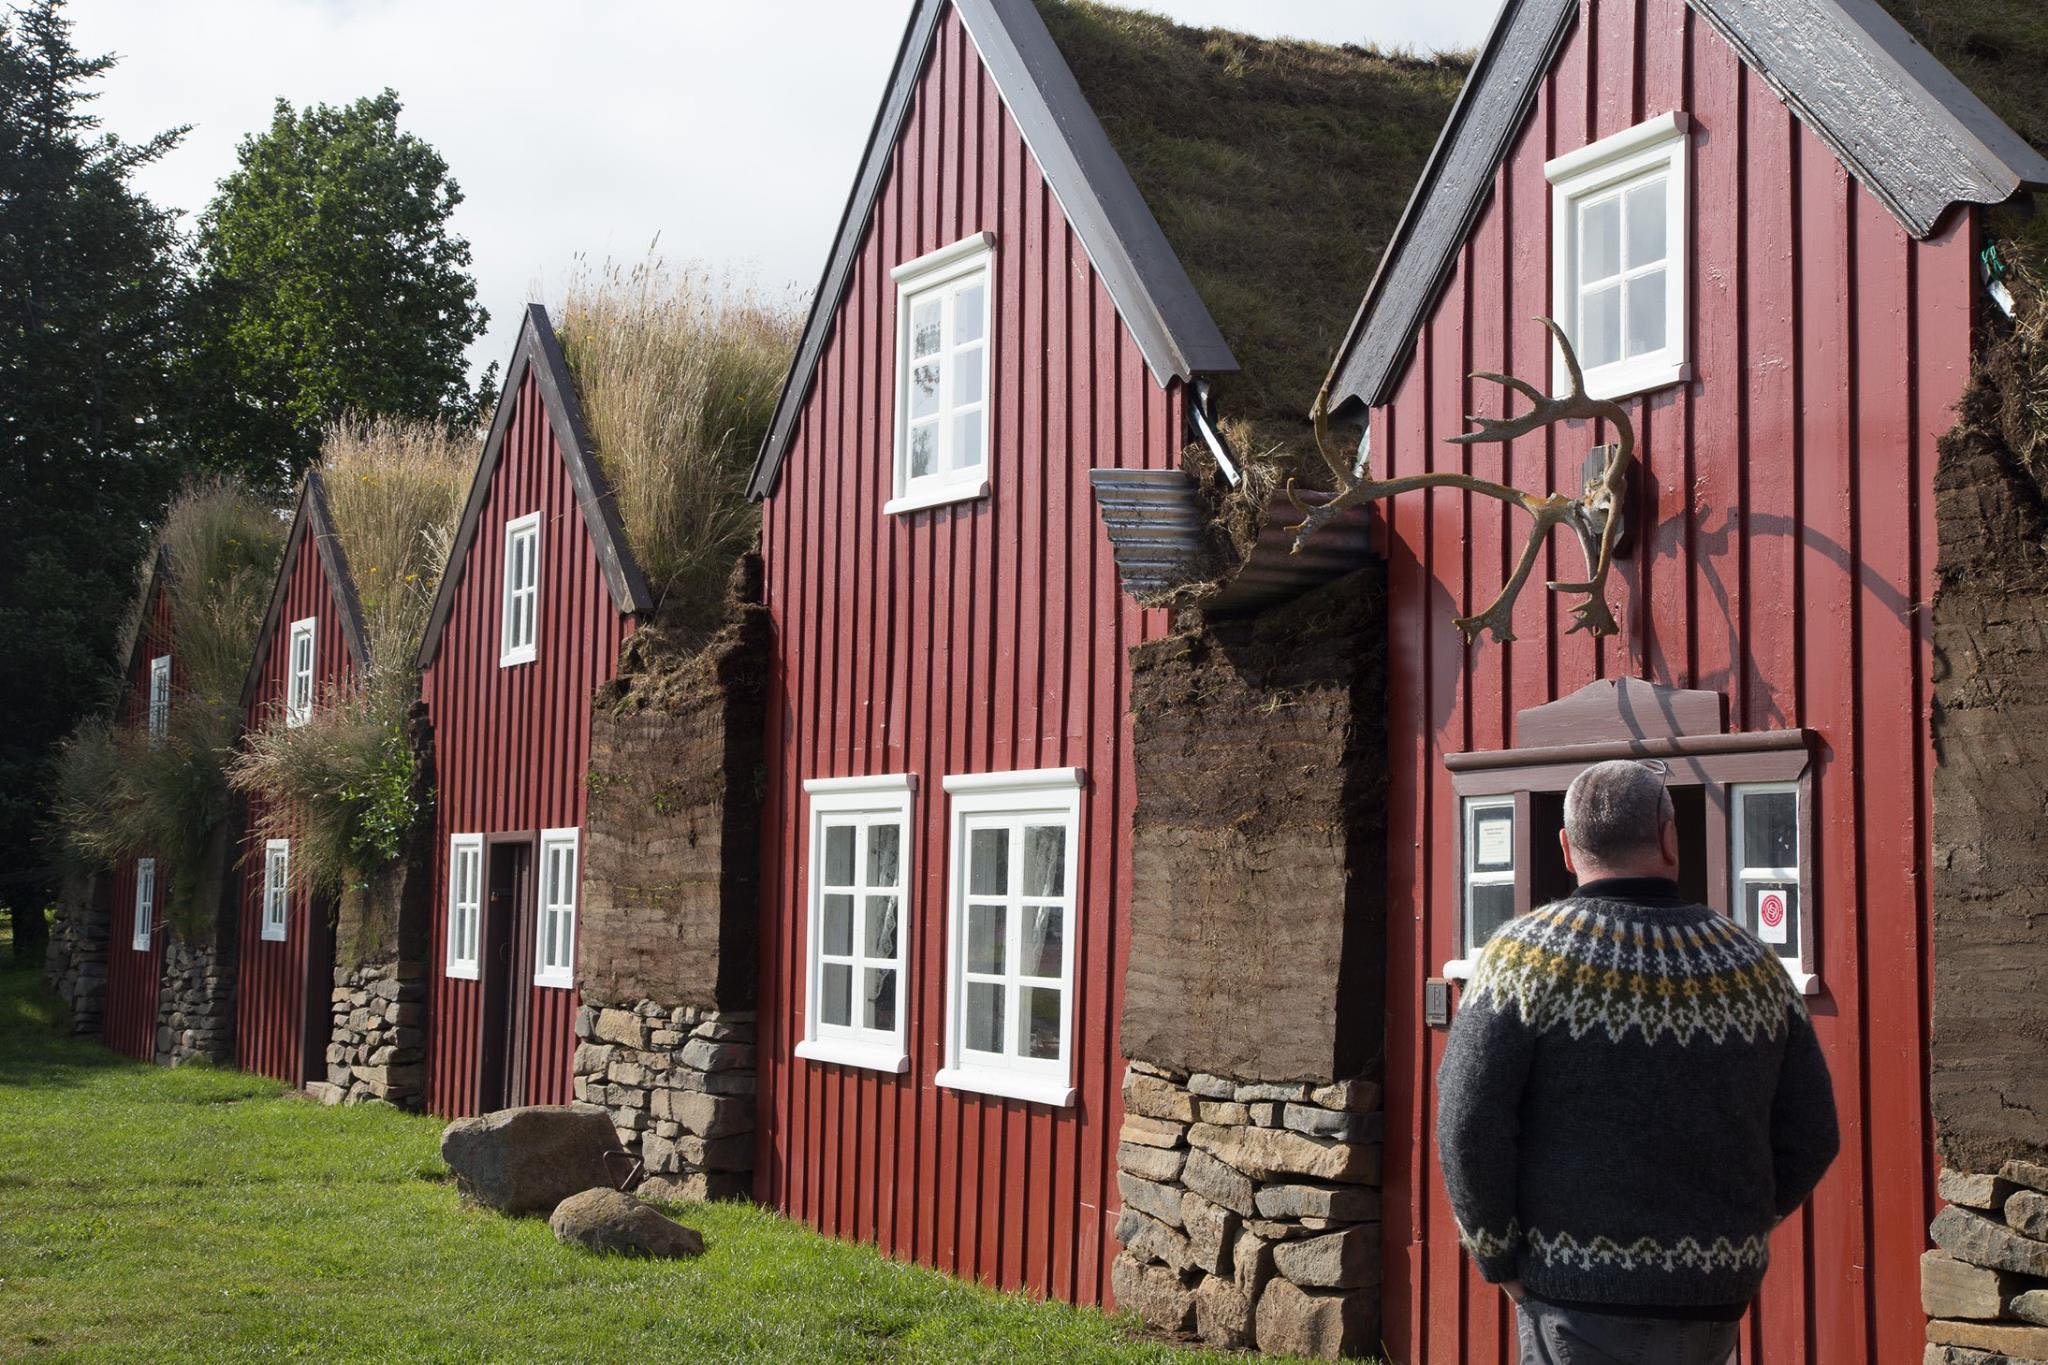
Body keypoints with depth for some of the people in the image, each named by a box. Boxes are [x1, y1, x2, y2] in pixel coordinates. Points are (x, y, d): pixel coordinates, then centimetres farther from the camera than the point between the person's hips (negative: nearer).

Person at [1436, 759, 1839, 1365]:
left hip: (1581, 1294, -4)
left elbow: (1468, 1124, -13)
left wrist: (1501, 1260, -2)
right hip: (1718, 1297, 4)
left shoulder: (1526, 954, -8)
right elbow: (1811, 1137, 7)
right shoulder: (1750, 963, 4)